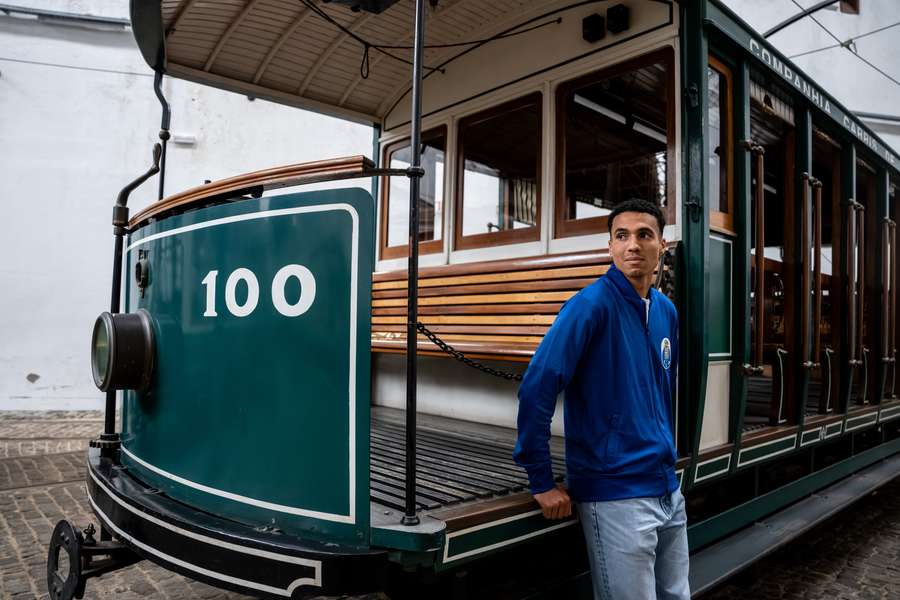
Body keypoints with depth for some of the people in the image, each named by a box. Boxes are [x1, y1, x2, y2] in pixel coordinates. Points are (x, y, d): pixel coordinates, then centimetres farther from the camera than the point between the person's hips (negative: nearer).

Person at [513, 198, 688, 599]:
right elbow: (536, 388, -23)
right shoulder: (592, 304, -16)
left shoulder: (666, 310, 7)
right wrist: (541, 483, -20)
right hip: (615, 495, -8)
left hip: (669, 490, 8)